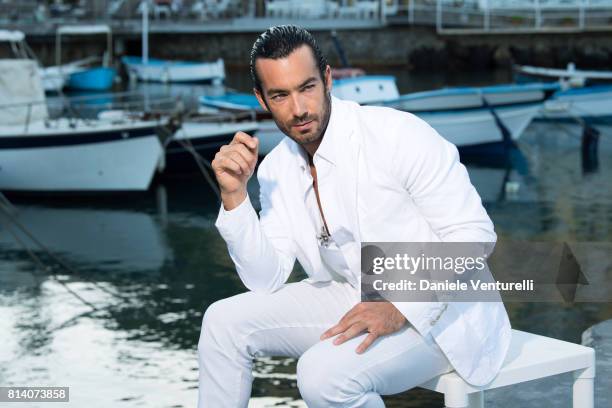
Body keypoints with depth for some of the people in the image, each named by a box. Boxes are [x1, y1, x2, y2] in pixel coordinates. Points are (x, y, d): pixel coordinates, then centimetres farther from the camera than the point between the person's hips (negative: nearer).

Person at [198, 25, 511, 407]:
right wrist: (234, 194, -13)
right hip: (353, 299, 7)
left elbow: (474, 233, -19)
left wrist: (399, 308, -29)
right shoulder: (276, 169, 1)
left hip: (438, 308, -7)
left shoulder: (398, 135, -20)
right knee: (224, 321, -4)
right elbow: (266, 279, -1)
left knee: (324, 374, -30)